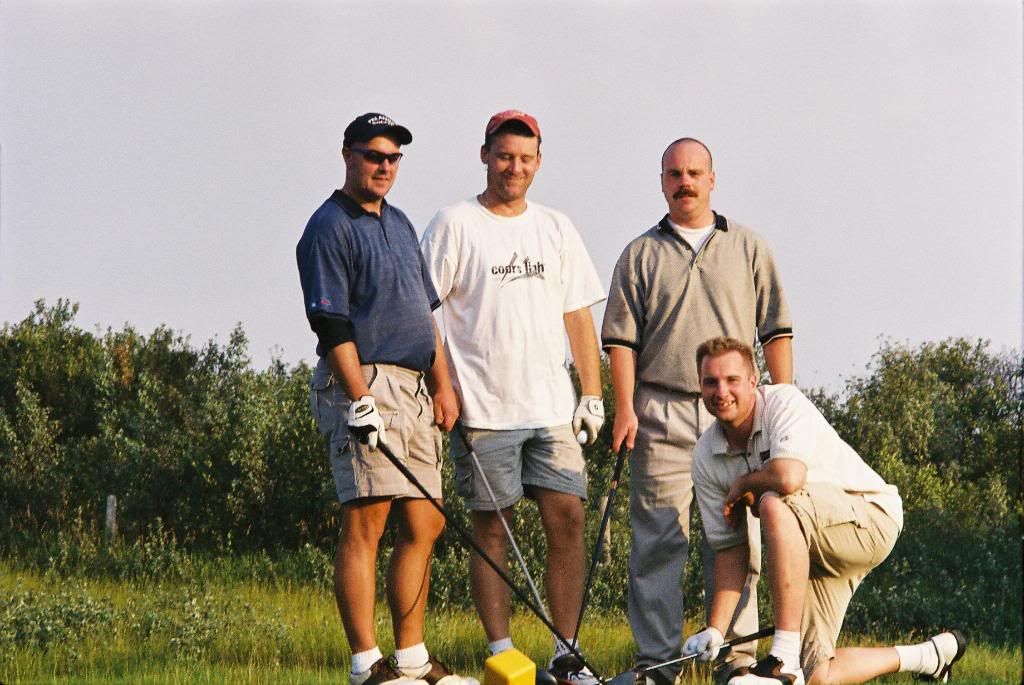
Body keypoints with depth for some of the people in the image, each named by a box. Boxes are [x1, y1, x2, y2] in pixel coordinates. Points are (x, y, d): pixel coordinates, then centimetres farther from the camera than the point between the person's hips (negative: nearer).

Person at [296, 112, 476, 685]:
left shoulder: (399, 224, 21)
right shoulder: (329, 228, -6)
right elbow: (331, 325, -13)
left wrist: (443, 385, 16)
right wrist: (361, 401, -19)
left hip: (415, 391, 9)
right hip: (365, 383, -9)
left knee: (423, 527, 7)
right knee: (366, 524, -11)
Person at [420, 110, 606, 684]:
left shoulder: (556, 228, 15)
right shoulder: (455, 225, 1)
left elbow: (578, 315, 16)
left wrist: (593, 396, 9)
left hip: (553, 407, 4)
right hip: (483, 411, -4)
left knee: (568, 518, -3)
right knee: (491, 529, -1)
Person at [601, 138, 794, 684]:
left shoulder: (747, 248, 13)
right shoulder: (641, 255, 12)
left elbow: (776, 330, 11)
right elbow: (621, 337, 7)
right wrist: (624, 408, -4)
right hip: (661, 415, 0)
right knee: (659, 542, -3)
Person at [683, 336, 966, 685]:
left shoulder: (784, 402, -20)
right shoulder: (705, 458, -1)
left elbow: (788, 477, -39)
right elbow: (730, 548, 1)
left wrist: (742, 484, -16)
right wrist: (715, 630, -10)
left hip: (872, 515, -7)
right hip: (817, 549, 7)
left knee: (774, 503, -36)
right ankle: (928, 656, 22)